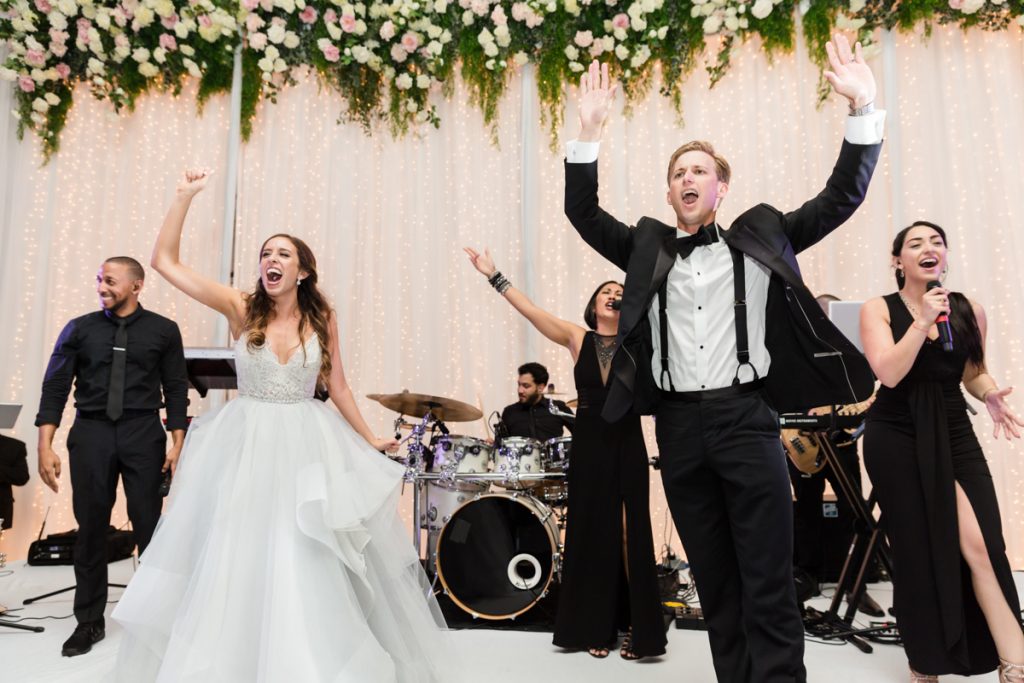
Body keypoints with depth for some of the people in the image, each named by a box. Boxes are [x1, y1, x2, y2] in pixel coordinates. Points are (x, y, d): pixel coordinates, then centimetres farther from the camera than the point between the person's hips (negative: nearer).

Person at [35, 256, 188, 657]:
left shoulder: (163, 331, 2)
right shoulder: (79, 330, 5)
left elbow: (176, 389, 2)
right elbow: (55, 387, 3)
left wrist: (177, 444, -4)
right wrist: (45, 446, -4)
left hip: (143, 434, -1)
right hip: (91, 433, 2)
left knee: (149, 527, 2)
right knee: (90, 529, 8)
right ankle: (89, 622, 23)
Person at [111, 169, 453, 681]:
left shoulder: (322, 318, 0)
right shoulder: (240, 309, -3)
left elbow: (337, 387, 7)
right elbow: (165, 262, -7)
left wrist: (370, 440, 9)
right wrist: (185, 196, -11)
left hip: (306, 446, 1)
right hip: (247, 446, 0)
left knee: (307, 565, 6)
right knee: (237, 556, 8)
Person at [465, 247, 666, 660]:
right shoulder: (576, 339, 2)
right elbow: (531, 311, -5)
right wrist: (494, 276, -9)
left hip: (627, 446, 0)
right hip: (588, 446, 1)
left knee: (630, 535, 4)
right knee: (591, 533, 8)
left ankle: (636, 628, 14)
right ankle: (596, 627, 20)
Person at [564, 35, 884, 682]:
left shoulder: (759, 238, 10)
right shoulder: (648, 248, 13)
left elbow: (842, 197, 7)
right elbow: (583, 214, 6)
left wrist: (862, 107, -3)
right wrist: (590, 130, -3)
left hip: (746, 418, -2)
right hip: (679, 426, 2)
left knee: (769, 582, -1)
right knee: (715, 582, 11)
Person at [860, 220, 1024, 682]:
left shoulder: (970, 310, 6)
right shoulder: (879, 310, -4)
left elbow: (974, 373, 17)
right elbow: (889, 373, -17)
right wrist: (923, 321, -19)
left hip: (955, 436, 3)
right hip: (897, 440, -2)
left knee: (982, 545, -11)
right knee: (919, 551, 5)